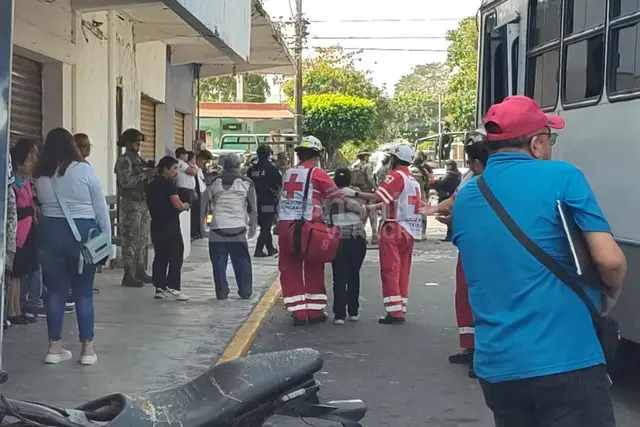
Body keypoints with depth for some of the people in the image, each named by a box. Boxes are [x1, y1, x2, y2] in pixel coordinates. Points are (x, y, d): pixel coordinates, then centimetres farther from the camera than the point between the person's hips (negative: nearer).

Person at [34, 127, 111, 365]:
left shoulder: (40, 175, 5)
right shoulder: (83, 169, -5)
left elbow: (43, 205, 3)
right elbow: (100, 207, -3)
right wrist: (106, 237, 3)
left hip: (49, 232, 3)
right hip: (82, 232, -3)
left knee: (55, 290, 10)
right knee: (83, 291, 5)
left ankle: (55, 347, 13)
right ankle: (87, 348, 8)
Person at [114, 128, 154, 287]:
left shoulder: (139, 160, 17)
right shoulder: (123, 161, -7)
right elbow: (126, 181, -20)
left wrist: (150, 174, 3)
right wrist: (144, 174, -18)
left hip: (143, 203, 8)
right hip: (130, 204, -8)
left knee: (143, 240, 11)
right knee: (131, 241, -7)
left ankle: (140, 271, 18)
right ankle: (129, 275, -6)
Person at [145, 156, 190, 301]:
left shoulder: (152, 185, 14)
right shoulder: (168, 183, -12)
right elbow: (177, 205, -20)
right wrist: (185, 206, 2)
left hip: (156, 226, 8)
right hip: (170, 227, -8)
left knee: (160, 258, 9)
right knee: (176, 258, -3)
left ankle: (160, 288, 9)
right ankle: (172, 288, -7)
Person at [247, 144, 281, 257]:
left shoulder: (251, 169, 4)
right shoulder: (271, 169, -10)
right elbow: (281, 183, -5)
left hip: (255, 202, 5)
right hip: (268, 202, -5)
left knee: (265, 226, 18)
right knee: (266, 227, -2)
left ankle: (270, 248, 27)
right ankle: (259, 250, -11)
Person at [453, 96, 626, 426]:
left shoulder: (465, 198, 11)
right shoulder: (561, 177, -6)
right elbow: (610, 260, -13)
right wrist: (609, 297, 9)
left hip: (495, 367, 6)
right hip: (564, 362, -6)